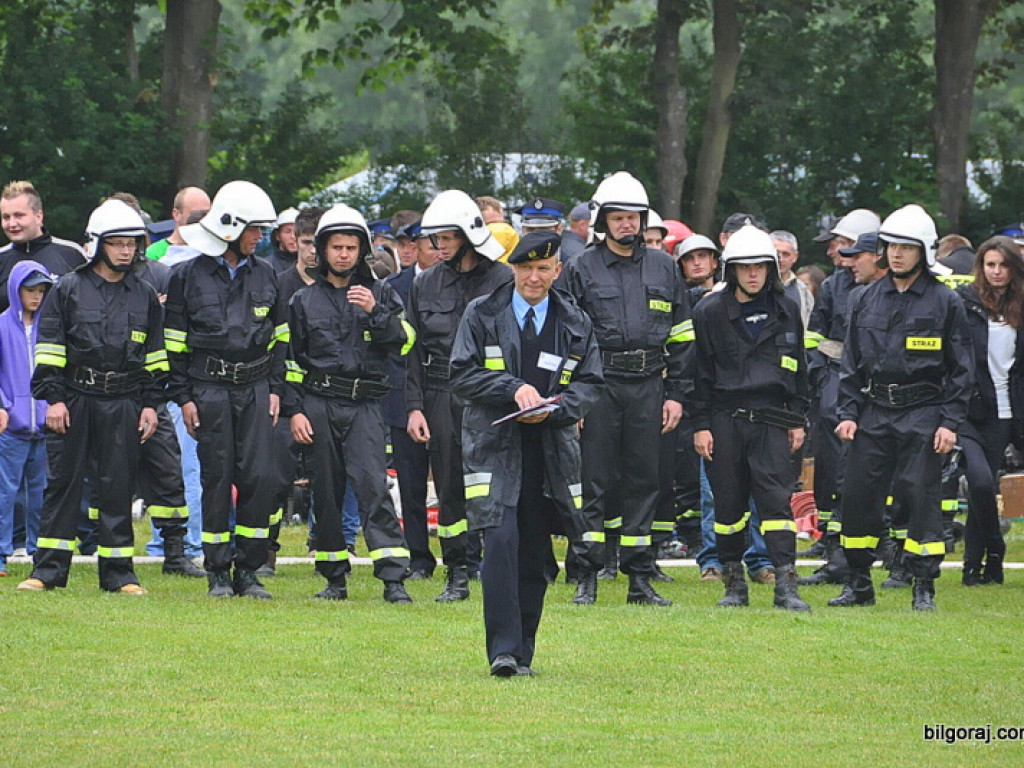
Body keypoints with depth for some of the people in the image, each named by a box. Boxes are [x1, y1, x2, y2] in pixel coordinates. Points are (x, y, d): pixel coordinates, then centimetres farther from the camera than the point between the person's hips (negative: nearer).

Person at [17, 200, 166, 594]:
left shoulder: (144, 296, 11)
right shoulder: (68, 289, 2)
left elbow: (155, 355, 16)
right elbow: (49, 347, 0)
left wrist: (151, 403, 9)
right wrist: (53, 397, -7)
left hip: (123, 404, 2)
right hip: (74, 399, -2)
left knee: (118, 487, 3)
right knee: (63, 482, 0)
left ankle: (118, 572, 9)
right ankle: (48, 569, 4)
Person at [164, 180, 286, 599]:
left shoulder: (264, 275, 11)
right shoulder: (188, 276, 1)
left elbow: (279, 337, 16)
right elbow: (175, 342, 3)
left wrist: (275, 388, 8)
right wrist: (183, 396, -2)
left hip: (255, 386, 2)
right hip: (209, 387, -2)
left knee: (259, 476, -6)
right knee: (217, 477, -2)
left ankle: (248, 570, 3)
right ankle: (218, 572, 7)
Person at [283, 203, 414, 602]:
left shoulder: (379, 293, 11)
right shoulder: (305, 300, 13)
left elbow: (403, 341, -1)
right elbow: (291, 360, 12)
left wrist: (376, 312, -15)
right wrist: (294, 410, 4)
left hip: (364, 406, -2)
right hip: (319, 405, 2)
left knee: (374, 486, -14)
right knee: (326, 492, 3)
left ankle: (393, 578, -18)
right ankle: (334, 577, 12)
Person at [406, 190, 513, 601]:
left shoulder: (503, 281, 1)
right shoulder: (425, 285, 11)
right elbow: (414, 351, 12)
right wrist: (414, 407, 4)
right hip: (442, 397, 3)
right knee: (450, 489, 4)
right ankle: (457, 576, 10)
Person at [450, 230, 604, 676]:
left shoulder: (575, 325, 10)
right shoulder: (482, 316, 4)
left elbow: (590, 384, 9)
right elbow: (461, 375, -1)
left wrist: (552, 408, -11)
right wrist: (513, 388, -16)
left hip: (550, 451, 3)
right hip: (494, 446, -3)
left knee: (535, 555, 5)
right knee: (501, 543, -17)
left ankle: (523, 655, 15)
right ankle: (503, 651, -16)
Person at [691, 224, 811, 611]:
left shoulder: (785, 311, 9)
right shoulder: (710, 312, 2)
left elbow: (797, 368, 16)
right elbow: (701, 372, 3)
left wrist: (797, 420, 12)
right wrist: (701, 425, -1)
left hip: (771, 420, 1)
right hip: (725, 419, -1)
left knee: (776, 499, -9)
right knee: (728, 503, 3)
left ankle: (786, 586, -12)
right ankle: (734, 584, 13)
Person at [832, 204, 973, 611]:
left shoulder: (945, 302, 0)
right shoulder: (868, 300, 10)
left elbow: (961, 368, 0)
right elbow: (851, 363, 15)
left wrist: (951, 423, -7)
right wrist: (848, 413, 4)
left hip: (923, 415, -4)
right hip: (874, 413, 4)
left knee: (921, 496, -5)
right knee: (857, 494, 2)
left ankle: (924, 588, 3)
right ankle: (859, 584, 14)